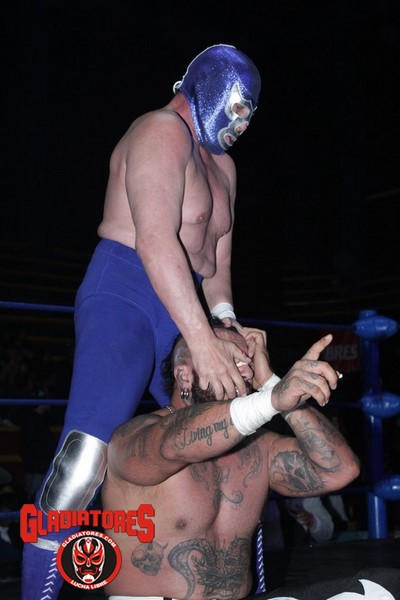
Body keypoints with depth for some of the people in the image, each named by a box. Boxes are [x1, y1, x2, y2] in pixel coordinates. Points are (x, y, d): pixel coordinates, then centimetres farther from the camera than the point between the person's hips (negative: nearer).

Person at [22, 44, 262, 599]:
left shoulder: (222, 165, 22)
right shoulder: (162, 132, -7)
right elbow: (155, 241, -22)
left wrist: (226, 326, -1)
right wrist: (202, 340, -28)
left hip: (183, 315, 9)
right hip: (125, 297, -9)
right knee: (85, 459, -22)